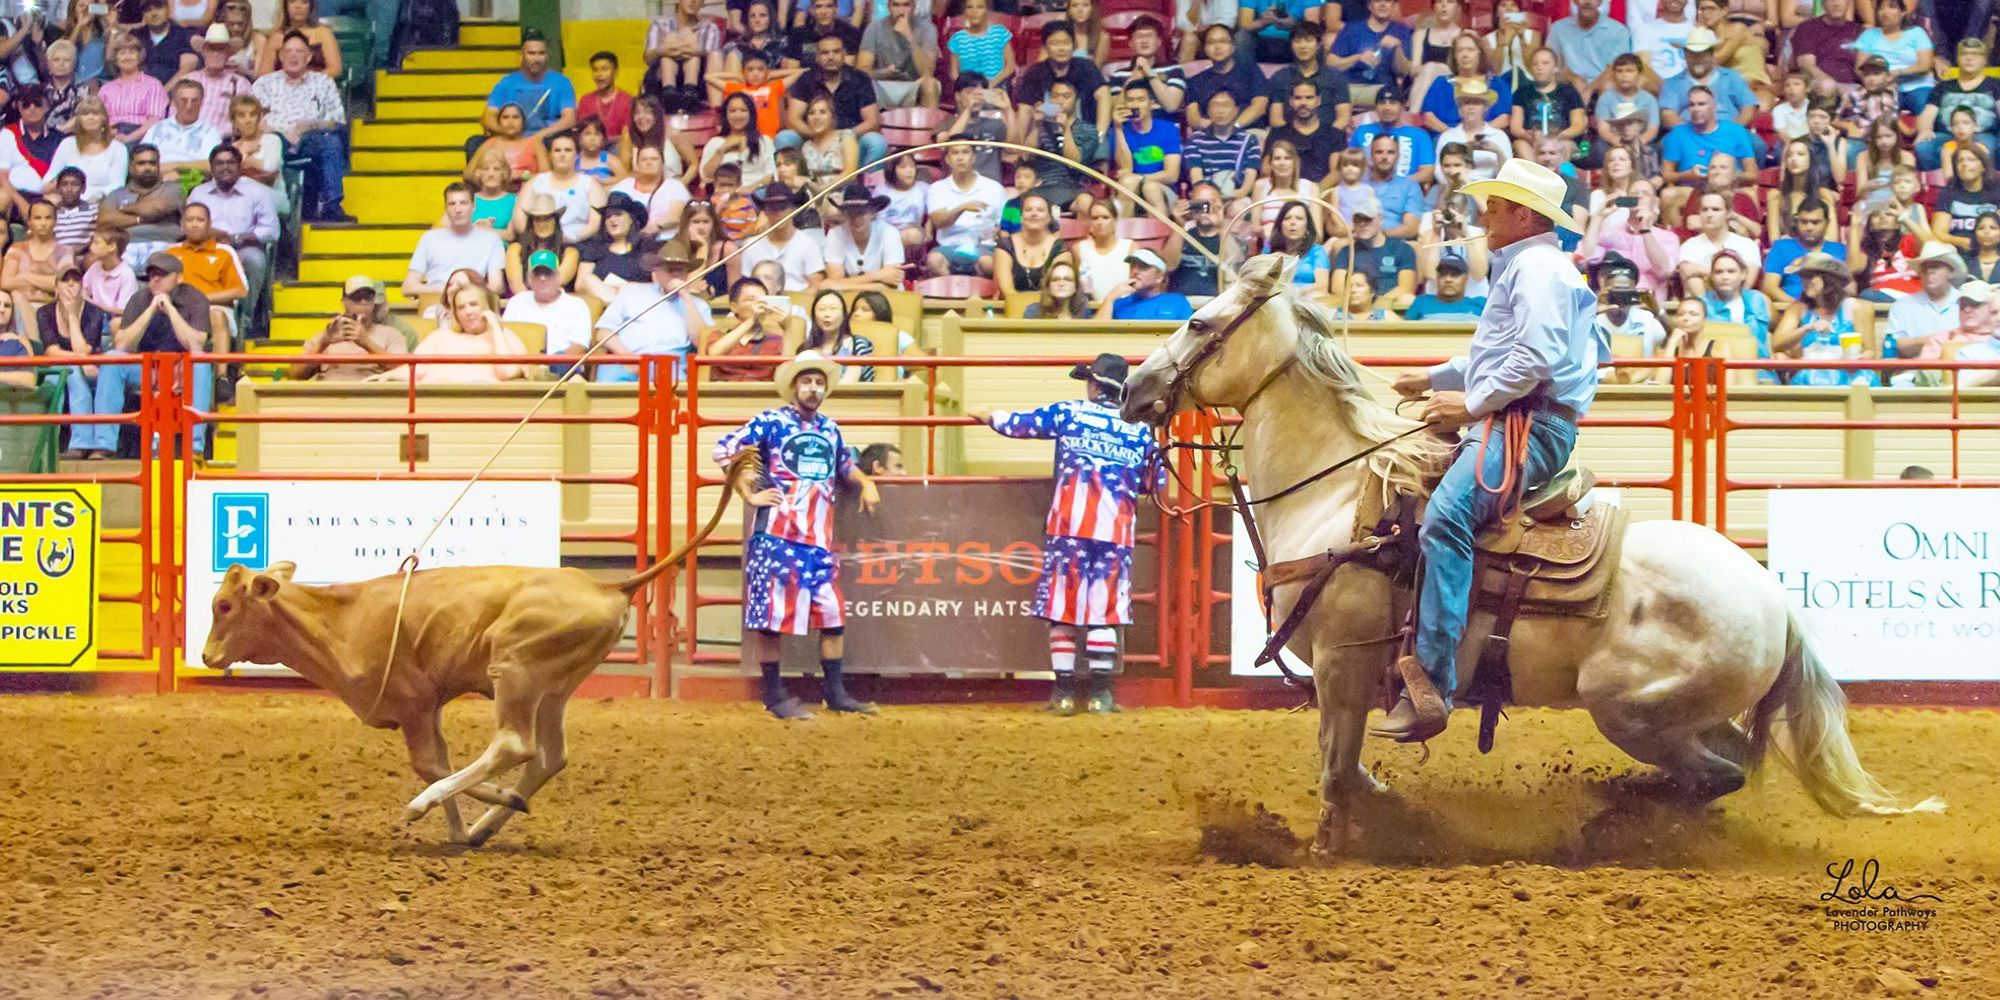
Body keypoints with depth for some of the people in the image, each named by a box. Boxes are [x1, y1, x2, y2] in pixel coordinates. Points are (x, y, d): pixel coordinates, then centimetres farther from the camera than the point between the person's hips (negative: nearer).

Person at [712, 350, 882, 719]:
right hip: (776, 534, -6)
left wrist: (865, 484, 12)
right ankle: (774, 694, 3)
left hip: (819, 537, 6)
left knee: (833, 614, 6)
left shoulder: (830, 429, 15)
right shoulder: (771, 422, -3)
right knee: (771, 612, -2)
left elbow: (844, 466, 32)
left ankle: (835, 691, 15)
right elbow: (724, 450, -5)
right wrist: (750, 495, -9)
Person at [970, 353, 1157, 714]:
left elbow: (1023, 423, 13)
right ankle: (1100, 694, 2)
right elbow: (1154, 482, 15)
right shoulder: (1140, 430, 8)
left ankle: (1064, 693, 3)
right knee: (1104, 608, 4)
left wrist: (993, 418, 33)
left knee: (1063, 608, 4)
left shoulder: (1069, 413, 3)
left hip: (1070, 525, -1)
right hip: (1117, 529, 1)